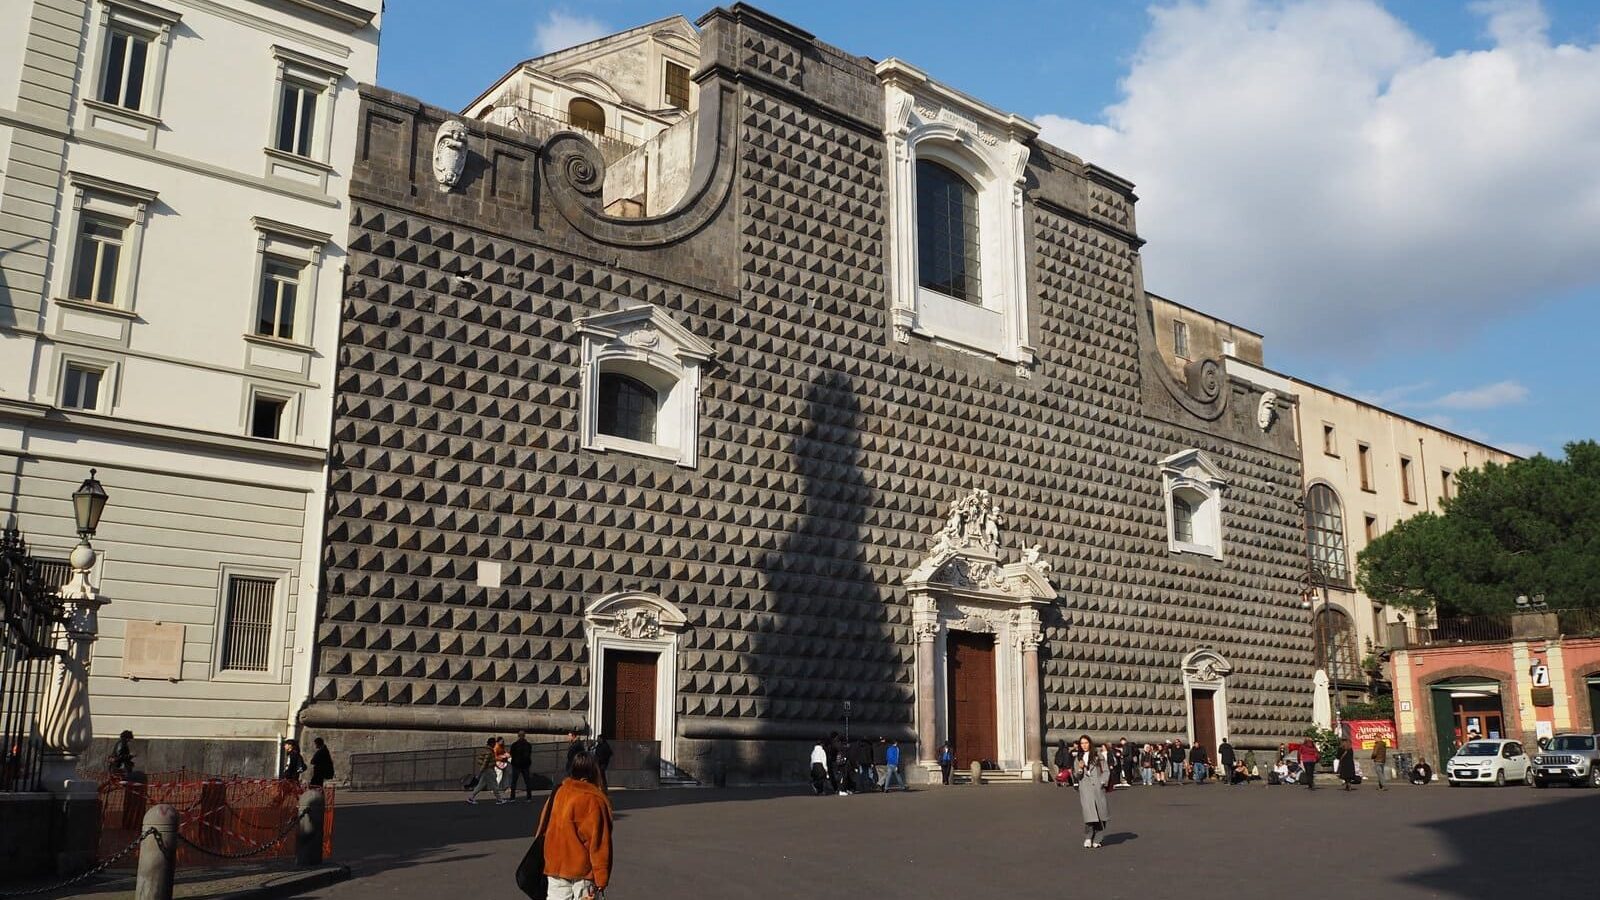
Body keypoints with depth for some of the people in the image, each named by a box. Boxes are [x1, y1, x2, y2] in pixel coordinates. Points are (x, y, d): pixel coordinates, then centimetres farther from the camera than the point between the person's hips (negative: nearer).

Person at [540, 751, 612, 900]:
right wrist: (601, 880, -11)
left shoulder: (557, 793, 2)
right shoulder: (594, 800, -16)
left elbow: (544, 829, 9)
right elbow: (599, 844, -15)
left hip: (555, 866, 6)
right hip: (583, 870, -5)